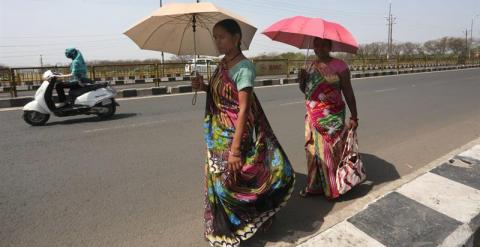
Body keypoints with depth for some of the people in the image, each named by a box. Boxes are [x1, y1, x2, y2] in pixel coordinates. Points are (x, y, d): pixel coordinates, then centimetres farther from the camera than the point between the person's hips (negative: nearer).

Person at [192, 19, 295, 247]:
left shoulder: (244, 67, -17)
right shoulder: (223, 63, 8)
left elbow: (243, 109, -23)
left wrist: (235, 149, -26)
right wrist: (203, 87, -1)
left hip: (236, 134, -8)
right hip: (218, 134, 8)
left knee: (231, 180, 1)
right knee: (217, 179, 16)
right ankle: (223, 226, 37)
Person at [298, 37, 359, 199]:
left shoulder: (339, 66, -6)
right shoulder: (310, 66, 11)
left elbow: (348, 93, -7)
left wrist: (354, 117, -11)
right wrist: (301, 80, -4)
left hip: (332, 117, -5)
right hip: (313, 117, 6)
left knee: (331, 151, 1)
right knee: (313, 150, 10)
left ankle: (333, 187, 18)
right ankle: (314, 186, 24)